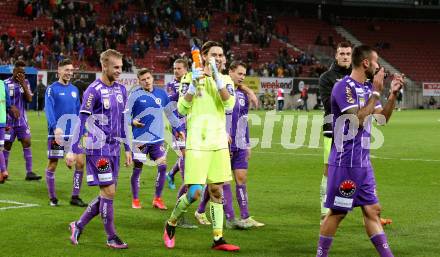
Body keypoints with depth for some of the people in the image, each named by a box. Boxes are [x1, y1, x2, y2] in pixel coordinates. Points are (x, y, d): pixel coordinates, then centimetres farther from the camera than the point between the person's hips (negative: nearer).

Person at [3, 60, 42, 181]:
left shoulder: (25, 83, 7)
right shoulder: (6, 84, -7)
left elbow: (29, 99, -4)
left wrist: (23, 85, -13)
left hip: (22, 120, 4)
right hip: (9, 121, -4)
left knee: (27, 143, -4)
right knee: (7, 146, 2)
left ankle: (29, 172, -4)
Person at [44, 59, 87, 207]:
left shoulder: (74, 90, 13)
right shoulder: (52, 89, -4)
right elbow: (48, 109, -15)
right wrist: (55, 127, -28)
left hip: (73, 134, 5)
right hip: (56, 134, -5)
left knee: (80, 162, -3)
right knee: (52, 165, 3)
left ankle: (75, 197, 7)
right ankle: (52, 198, 15)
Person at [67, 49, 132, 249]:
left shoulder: (121, 90, 10)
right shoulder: (94, 91, -13)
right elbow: (81, 121, -12)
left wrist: (127, 148, 17)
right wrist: (73, 151, -14)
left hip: (113, 148, 8)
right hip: (98, 148, -8)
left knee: (107, 193, 9)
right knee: (109, 192, -5)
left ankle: (78, 225, 22)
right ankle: (111, 238, 6)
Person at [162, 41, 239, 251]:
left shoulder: (225, 80, 10)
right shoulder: (190, 78, 1)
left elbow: (229, 105, -8)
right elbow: (181, 109, -8)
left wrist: (217, 78, -16)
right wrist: (194, 84, -18)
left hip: (219, 143, 4)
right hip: (197, 143, -4)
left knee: (216, 192, 6)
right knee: (194, 193, -10)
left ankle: (218, 239, 12)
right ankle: (171, 224, 14)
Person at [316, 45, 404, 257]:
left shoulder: (367, 87, 11)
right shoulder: (344, 87, -15)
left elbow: (382, 118, 18)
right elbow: (358, 120, -24)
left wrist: (393, 94, 4)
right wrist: (376, 92, -19)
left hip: (363, 163, 8)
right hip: (345, 162, -8)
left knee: (372, 211, 9)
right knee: (337, 213, -1)